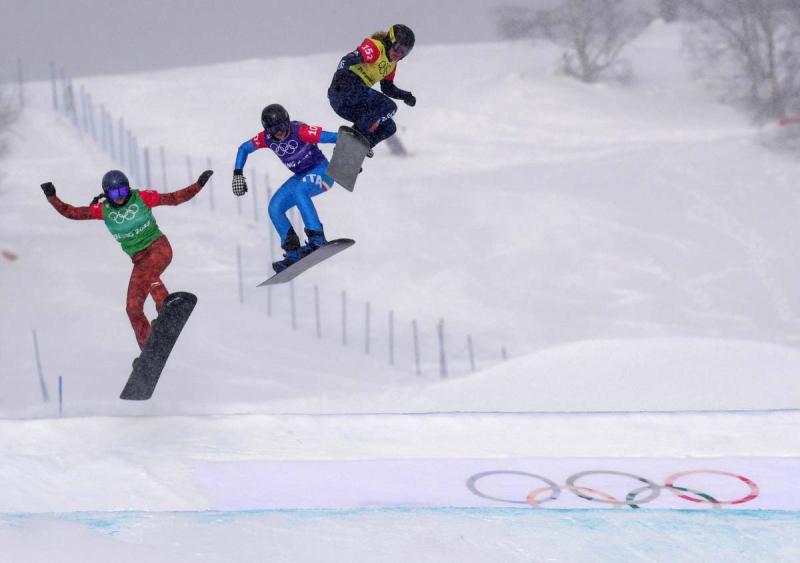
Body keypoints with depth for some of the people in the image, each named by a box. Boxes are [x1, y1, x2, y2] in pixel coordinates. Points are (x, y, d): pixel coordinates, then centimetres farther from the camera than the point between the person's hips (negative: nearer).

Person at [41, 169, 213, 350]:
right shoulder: (104, 210, -1)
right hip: (139, 259, 4)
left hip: (159, 248, -4)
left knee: (146, 274, -36)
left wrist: (199, 184, -13)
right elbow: (71, 212, 1)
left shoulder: (141, 197, -8)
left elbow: (175, 198, -5)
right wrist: (52, 197, -9)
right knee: (133, 308, 2)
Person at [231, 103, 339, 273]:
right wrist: (238, 174, 0)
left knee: (298, 191, -36)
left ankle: (317, 239, -35)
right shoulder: (266, 138, -10)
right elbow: (243, 148, 8)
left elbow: (333, 137, -27)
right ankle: (293, 253, -5)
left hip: (322, 171, -7)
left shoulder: (299, 130, -26)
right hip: (301, 176, 7)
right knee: (274, 209, -8)